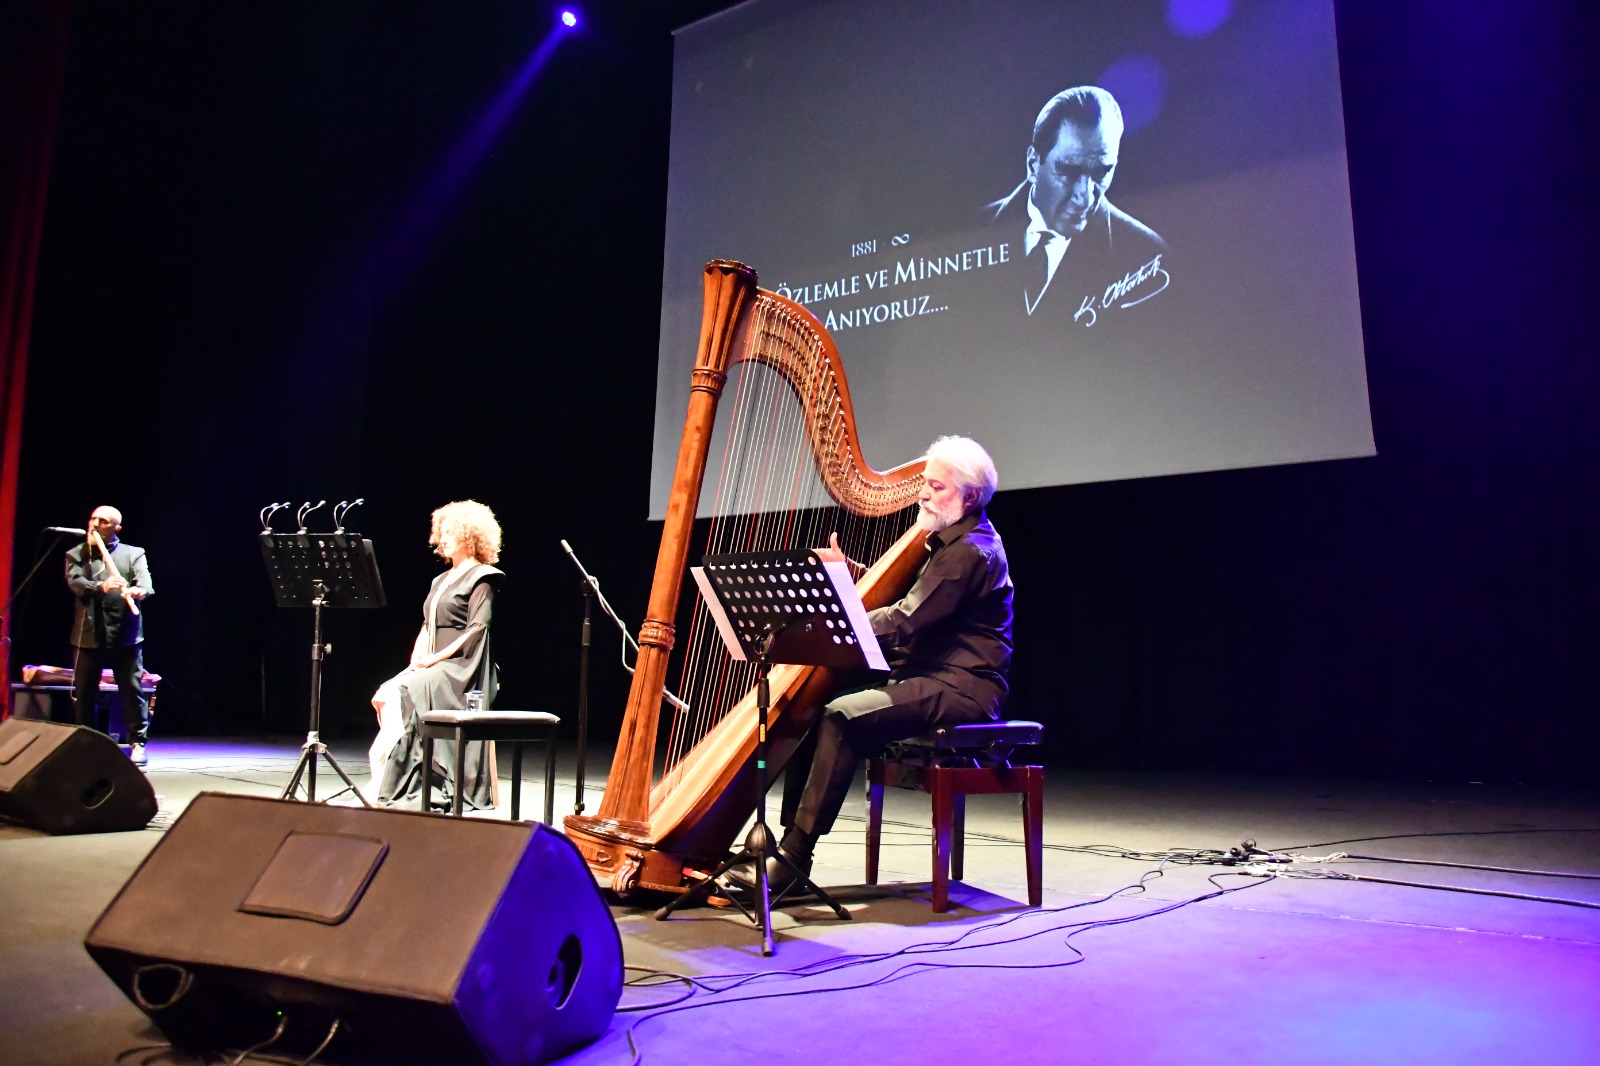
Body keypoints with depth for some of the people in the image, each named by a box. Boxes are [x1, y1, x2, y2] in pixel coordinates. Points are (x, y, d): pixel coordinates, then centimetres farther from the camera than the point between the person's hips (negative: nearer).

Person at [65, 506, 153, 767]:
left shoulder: (133, 554, 9)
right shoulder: (76, 555, 11)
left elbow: (145, 581, -8)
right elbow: (75, 581, -8)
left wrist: (139, 591, -33)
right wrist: (100, 587, -28)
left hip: (125, 634, -1)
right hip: (88, 634, 2)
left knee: (132, 690, -1)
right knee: (82, 692, 8)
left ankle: (138, 743, 5)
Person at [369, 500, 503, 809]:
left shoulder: (481, 578, -4)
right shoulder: (441, 580, 22)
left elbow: (476, 631, -13)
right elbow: (427, 626, 20)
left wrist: (435, 658, -17)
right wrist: (416, 658, 2)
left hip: (460, 668, -7)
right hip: (429, 666, 7)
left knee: (404, 696, -28)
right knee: (384, 696, -18)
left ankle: (399, 792, -20)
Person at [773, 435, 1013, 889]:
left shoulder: (971, 550, -15)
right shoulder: (950, 542, 18)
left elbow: (902, 622, -22)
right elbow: (899, 602, 21)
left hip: (959, 690, -10)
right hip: (927, 679, 10)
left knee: (842, 716, -28)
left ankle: (793, 856, -23)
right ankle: (788, 836, -1)